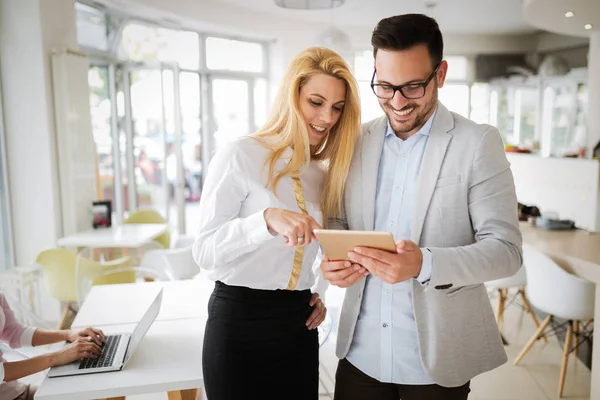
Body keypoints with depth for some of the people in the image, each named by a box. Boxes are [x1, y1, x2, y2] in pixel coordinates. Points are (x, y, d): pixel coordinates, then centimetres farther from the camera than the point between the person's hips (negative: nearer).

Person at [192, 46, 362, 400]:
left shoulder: (325, 172, 8)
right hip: (240, 322, -5)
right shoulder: (241, 155, -10)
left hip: (299, 325, 5)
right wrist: (267, 219, -29)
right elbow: (205, 251, -15)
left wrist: (320, 293, 4)